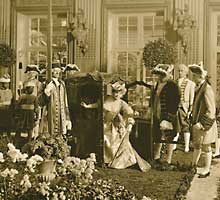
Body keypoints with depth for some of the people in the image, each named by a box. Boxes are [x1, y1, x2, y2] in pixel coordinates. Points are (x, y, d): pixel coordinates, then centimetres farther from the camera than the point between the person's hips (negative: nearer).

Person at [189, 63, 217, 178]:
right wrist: (194, 120, 14)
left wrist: (201, 124, -20)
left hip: (205, 124, -9)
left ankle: (207, 169, 21)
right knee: (196, 145, 20)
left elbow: (211, 111, -22)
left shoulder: (207, 90, -23)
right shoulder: (198, 88, 5)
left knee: (206, 147, 6)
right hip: (198, 123, 9)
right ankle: (194, 165, 36)